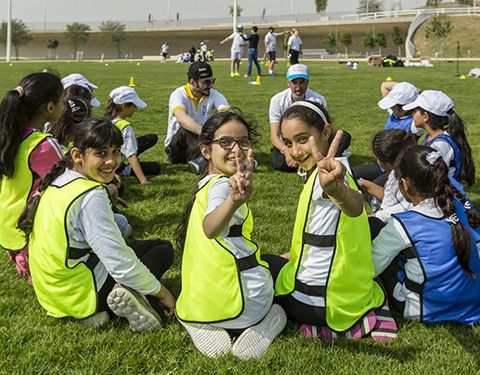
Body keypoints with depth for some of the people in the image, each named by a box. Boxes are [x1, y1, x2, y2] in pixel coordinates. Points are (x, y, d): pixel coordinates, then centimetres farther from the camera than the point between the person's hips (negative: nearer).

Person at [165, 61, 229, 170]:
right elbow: (181, 118, -37)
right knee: (186, 129, -36)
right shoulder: (179, 95, -16)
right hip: (175, 148, -4)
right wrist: (203, 132, -54)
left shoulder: (214, 95, -2)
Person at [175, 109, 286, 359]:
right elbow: (210, 228, -41)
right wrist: (235, 201, -60)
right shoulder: (222, 185, -16)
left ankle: (207, 329, 6)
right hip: (245, 307, -5)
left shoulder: (204, 185, 13)